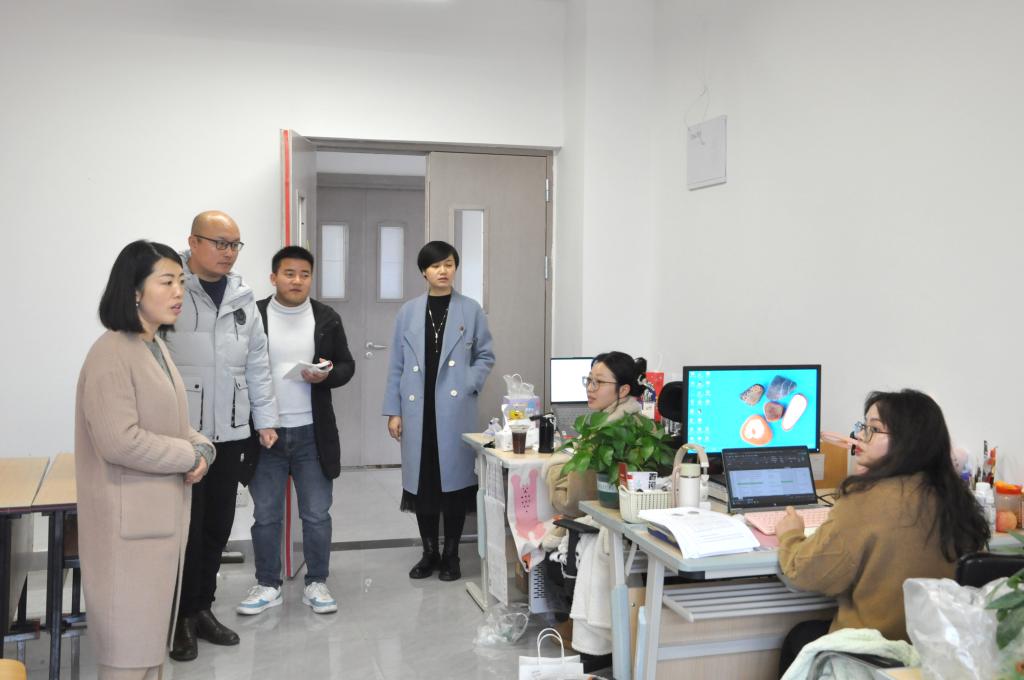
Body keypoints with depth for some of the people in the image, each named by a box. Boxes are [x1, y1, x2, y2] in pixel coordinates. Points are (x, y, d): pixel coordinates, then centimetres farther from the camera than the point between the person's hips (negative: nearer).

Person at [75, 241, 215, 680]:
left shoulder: (156, 347, 9)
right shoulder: (111, 354, -19)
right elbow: (119, 441, -27)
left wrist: (202, 447, -4)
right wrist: (191, 456, -16)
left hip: (163, 511, 9)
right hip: (129, 519, -9)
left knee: (152, 625, 18)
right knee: (129, 631, 2)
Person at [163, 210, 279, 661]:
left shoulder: (243, 298, 9)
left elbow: (257, 365, 13)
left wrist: (265, 419, 11)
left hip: (229, 432, 5)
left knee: (217, 526, 12)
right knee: (185, 528, 3)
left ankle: (202, 608, 27)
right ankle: (183, 617, 20)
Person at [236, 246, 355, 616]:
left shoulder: (327, 318, 2)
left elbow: (346, 366, 8)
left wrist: (327, 375, -15)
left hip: (312, 433, 1)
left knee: (317, 514, 8)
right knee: (266, 515, 9)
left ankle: (316, 584, 22)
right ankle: (267, 585, 24)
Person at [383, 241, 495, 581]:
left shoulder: (471, 310, 4)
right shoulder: (408, 312, 7)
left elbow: (485, 356, 8)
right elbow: (397, 365, 8)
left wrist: (469, 385, -9)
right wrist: (393, 410, 3)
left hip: (455, 409, -1)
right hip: (418, 409, 1)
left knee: (454, 477, 2)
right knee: (421, 479, 5)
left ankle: (451, 555, 16)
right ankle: (429, 552, 20)